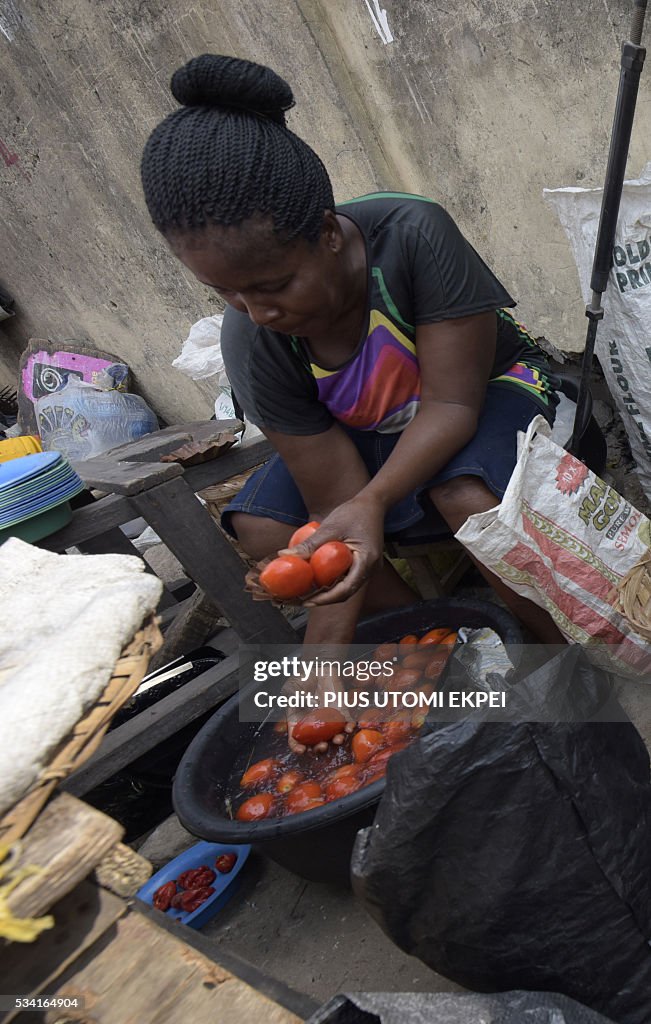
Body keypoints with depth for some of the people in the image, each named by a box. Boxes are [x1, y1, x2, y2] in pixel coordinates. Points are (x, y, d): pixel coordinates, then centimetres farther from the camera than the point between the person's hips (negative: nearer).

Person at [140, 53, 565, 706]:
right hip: (371, 432, 4)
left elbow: (452, 403, -31)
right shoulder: (253, 343, -22)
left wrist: (372, 502, -48)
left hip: (487, 390, -3)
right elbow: (336, 511, -22)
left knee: (466, 495, -37)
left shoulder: (415, 236, -32)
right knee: (259, 528, -14)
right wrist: (326, 656, -27)